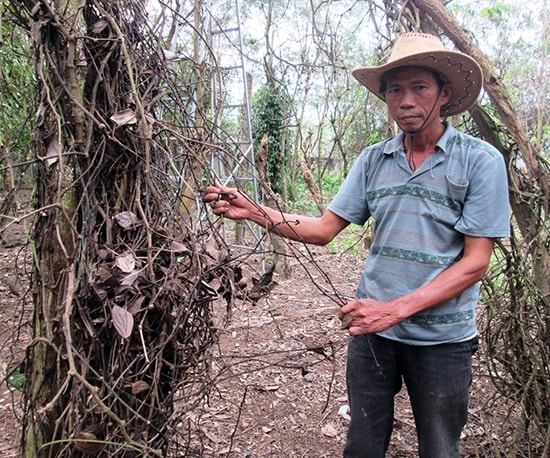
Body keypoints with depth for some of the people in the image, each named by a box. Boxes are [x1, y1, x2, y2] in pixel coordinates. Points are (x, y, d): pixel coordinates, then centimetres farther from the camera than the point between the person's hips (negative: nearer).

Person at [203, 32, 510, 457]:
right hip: (372, 328, 3)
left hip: (441, 338, -2)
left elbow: (475, 263, -12)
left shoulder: (481, 161, -10)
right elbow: (324, 229, 0)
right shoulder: (373, 160, 2)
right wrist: (252, 211, -13)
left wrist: (396, 309, -22)